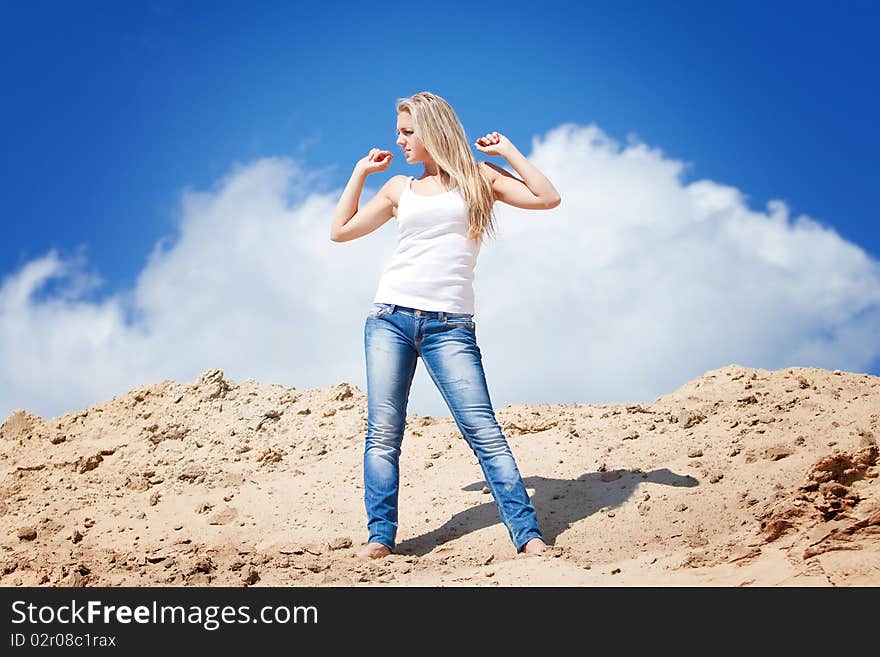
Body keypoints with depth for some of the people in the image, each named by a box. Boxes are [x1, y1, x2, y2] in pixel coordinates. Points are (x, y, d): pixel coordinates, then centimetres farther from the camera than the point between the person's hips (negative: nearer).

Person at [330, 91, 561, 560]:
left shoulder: (479, 178, 10)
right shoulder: (399, 188, 17)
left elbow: (548, 198, 0)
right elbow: (340, 231, 22)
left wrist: (507, 150, 6)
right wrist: (361, 171, 22)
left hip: (449, 324, -3)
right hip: (390, 317, 3)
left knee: (483, 429, -11)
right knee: (383, 432, -4)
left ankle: (528, 534, -10)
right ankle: (380, 537, 1)